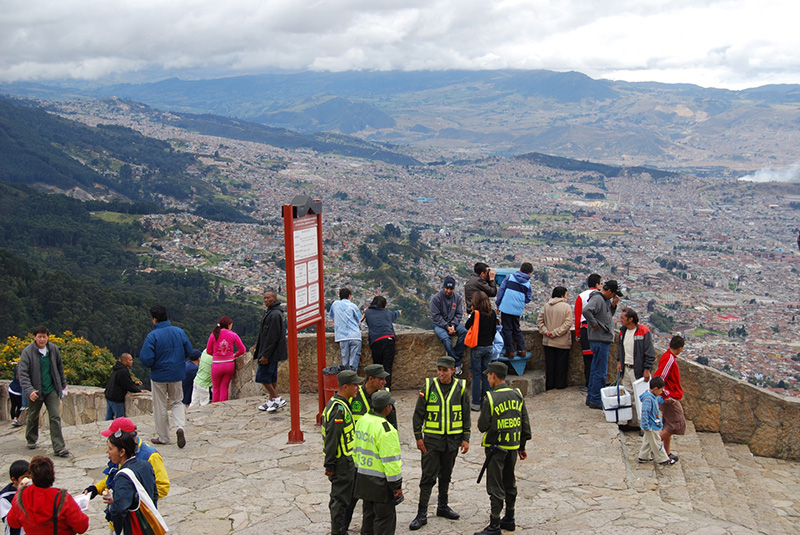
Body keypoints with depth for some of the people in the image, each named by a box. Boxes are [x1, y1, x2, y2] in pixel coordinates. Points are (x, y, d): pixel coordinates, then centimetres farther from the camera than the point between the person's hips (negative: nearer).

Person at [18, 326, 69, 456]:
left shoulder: (53, 349, 0)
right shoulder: (27, 352, -11)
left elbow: (60, 367, 15)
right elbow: (23, 374, -16)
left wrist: (63, 384, 21)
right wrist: (29, 390, -27)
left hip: (52, 390, 2)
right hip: (36, 391, -2)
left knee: (55, 417, -6)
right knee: (33, 417, 16)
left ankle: (59, 448, -7)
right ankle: (31, 440, 41)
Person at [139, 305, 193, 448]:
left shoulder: (152, 336, -18)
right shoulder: (179, 331, -5)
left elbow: (146, 360, -20)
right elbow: (189, 352, 3)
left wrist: (141, 355, 2)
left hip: (159, 376, -3)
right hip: (177, 374, 3)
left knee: (160, 407, 12)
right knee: (177, 402, 18)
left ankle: (163, 437, 21)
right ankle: (180, 427, -8)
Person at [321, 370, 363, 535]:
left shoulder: (336, 403, 10)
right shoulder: (339, 409, -23)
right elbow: (331, 439, -23)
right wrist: (330, 465, -19)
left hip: (345, 460, 11)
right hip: (342, 462, -11)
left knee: (341, 497, 20)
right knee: (341, 498, 1)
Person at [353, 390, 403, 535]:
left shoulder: (361, 421, 4)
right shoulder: (386, 429, -22)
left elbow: (356, 450, 13)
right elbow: (391, 460, -20)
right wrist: (396, 485, -13)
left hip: (363, 478, 8)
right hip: (380, 482, -8)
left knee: (369, 514, 20)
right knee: (385, 518, 2)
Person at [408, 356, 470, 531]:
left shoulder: (461, 388, -1)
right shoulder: (429, 386, -6)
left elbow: (466, 416, 6)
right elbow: (418, 414, -1)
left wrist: (466, 438, 1)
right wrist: (418, 437, -4)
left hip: (453, 440, 2)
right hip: (432, 439, -2)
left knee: (446, 475, 15)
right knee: (428, 476, -4)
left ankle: (443, 506, 31)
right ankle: (422, 513, 1)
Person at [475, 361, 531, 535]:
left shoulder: (490, 398, -17)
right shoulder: (517, 395, 2)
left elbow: (482, 426, -14)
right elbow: (525, 423, 7)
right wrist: (522, 446, 15)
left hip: (496, 448, -6)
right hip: (513, 447, 6)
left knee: (495, 486, 0)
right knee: (510, 483, 18)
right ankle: (509, 520, 30)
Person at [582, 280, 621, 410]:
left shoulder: (606, 300, 14)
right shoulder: (597, 299, -16)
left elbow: (609, 315, 22)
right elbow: (586, 311, -31)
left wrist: (613, 305, 6)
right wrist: (594, 324, -21)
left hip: (604, 340, 10)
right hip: (600, 340, -10)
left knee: (596, 370, 16)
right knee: (600, 371, -5)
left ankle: (591, 398, 25)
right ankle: (596, 400, 2)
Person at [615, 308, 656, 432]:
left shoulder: (644, 332, -12)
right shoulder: (622, 331, 10)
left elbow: (650, 353, -11)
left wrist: (647, 369, -14)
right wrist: (619, 361, 10)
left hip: (638, 370, -7)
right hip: (626, 369, 7)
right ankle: (632, 422, 18)